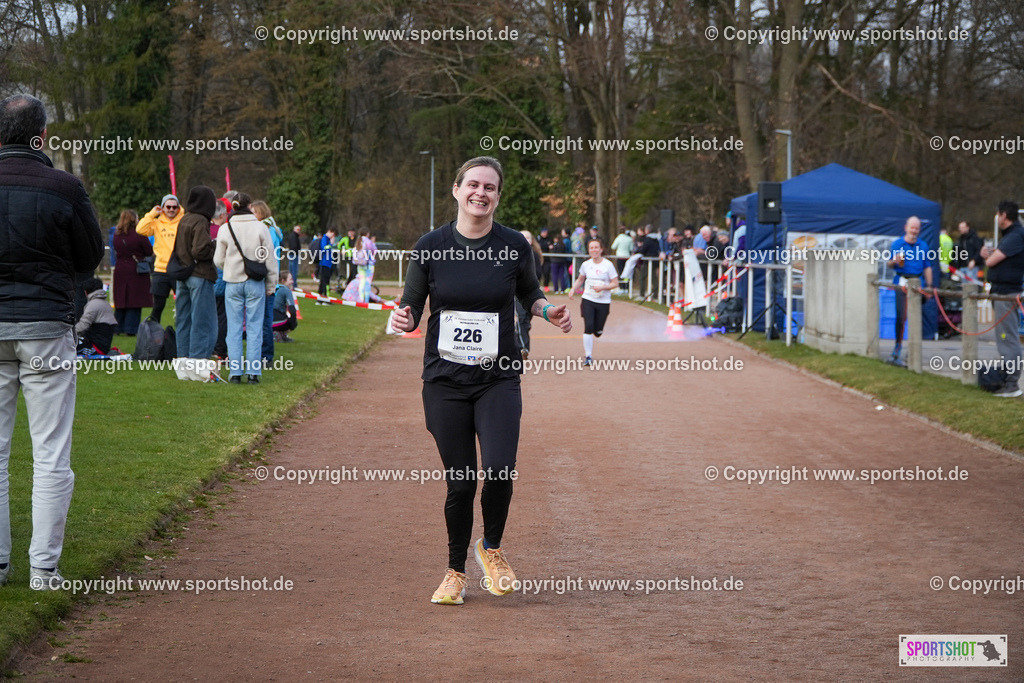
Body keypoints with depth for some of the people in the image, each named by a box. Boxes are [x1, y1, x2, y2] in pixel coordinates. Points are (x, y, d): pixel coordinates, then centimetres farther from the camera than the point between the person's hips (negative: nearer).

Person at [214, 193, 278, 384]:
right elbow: (270, 259, -1)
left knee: (234, 327, 6)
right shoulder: (260, 228, -5)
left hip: (233, 282, 1)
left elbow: (218, 260, 3)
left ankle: (235, 371, 3)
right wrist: (271, 285, 8)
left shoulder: (225, 229, -2)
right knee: (255, 328, 4)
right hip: (256, 283, -1)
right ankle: (253, 372, 1)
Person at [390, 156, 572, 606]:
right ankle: (456, 572, 24)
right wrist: (404, 319, -17)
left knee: (499, 471, -17)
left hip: (498, 381, 0)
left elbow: (529, 293, 16)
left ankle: (491, 548, 13)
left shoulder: (514, 246, -1)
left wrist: (548, 311, -4)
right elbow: (412, 305, 5)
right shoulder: (430, 246, -2)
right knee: (460, 483, 1)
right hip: (445, 382, 0)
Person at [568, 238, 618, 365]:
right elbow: (580, 279, 21)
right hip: (588, 300, 1)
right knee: (588, 327, -15)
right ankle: (588, 356, -8)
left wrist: (602, 287, -20)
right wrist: (573, 289, 5)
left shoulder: (608, 265, -7)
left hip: (603, 302, -1)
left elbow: (615, 283, -5)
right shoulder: (586, 264, 4)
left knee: (598, 332, 4)